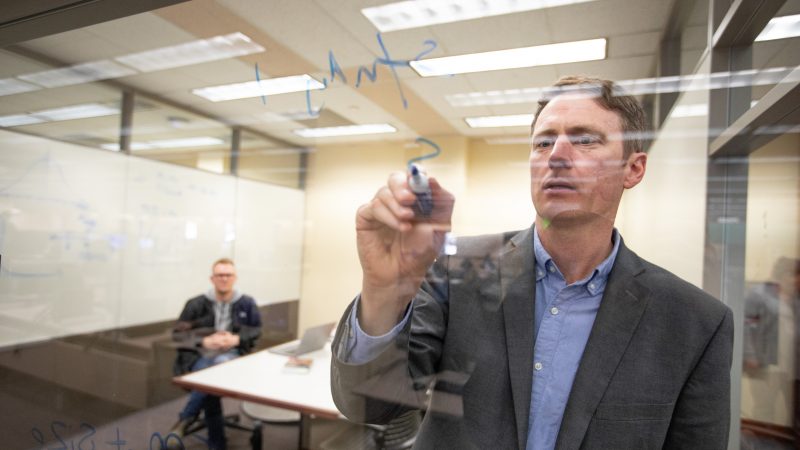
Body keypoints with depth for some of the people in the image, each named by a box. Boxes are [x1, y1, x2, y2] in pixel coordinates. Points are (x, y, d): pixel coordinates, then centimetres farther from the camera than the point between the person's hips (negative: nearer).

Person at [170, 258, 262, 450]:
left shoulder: (247, 304, 9)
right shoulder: (196, 304, 5)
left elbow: (256, 332, 13)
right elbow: (178, 333, 5)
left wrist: (236, 339, -9)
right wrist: (204, 341, -12)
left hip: (231, 355, 0)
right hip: (199, 355, 1)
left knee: (222, 364, -38)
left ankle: (185, 420, -26)